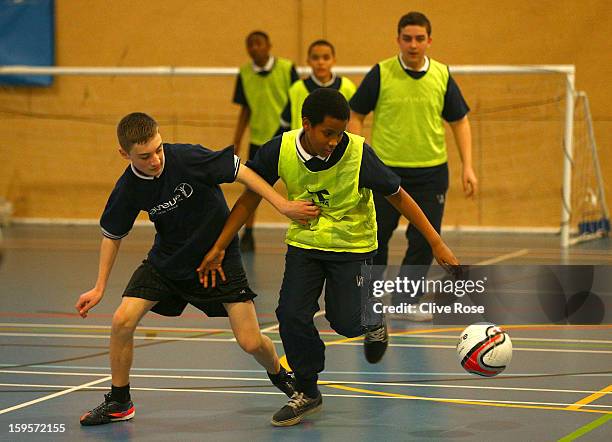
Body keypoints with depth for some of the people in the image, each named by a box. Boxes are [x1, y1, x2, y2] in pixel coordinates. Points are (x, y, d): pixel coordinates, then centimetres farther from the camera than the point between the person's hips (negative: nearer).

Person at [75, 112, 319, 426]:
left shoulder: (187, 158, -26)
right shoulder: (128, 189, -15)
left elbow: (241, 172, -18)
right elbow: (112, 235, 2)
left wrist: (282, 205, -24)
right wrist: (99, 288, 1)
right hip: (167, 260, 3)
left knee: (251, 343, -7)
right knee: (122, 320, -15)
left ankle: (279, 375, 29)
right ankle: (119, 403, 5)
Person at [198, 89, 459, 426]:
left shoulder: (358, 153, -25)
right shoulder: (279, 151, -19)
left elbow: (397, 196, -15)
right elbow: (250, 197, -4)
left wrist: (437, 244, -15)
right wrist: (218, 248, -4)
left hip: (352, 246, -2)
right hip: (304, 243, 2)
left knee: (346, 322, -9)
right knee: (291, 315, -10)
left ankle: (373, 327, 30)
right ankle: (307, 392, 12)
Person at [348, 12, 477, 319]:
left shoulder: (442, 76, 1)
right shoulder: (381, 74, -5)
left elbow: (459, 121, 10)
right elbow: (356, 116, 2)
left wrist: (467, 167, 3)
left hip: (431, 172, 2)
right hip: (385, 170, -2)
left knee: (424, 241, 2)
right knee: (376, 237, 6)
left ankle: (405, 300, 18)